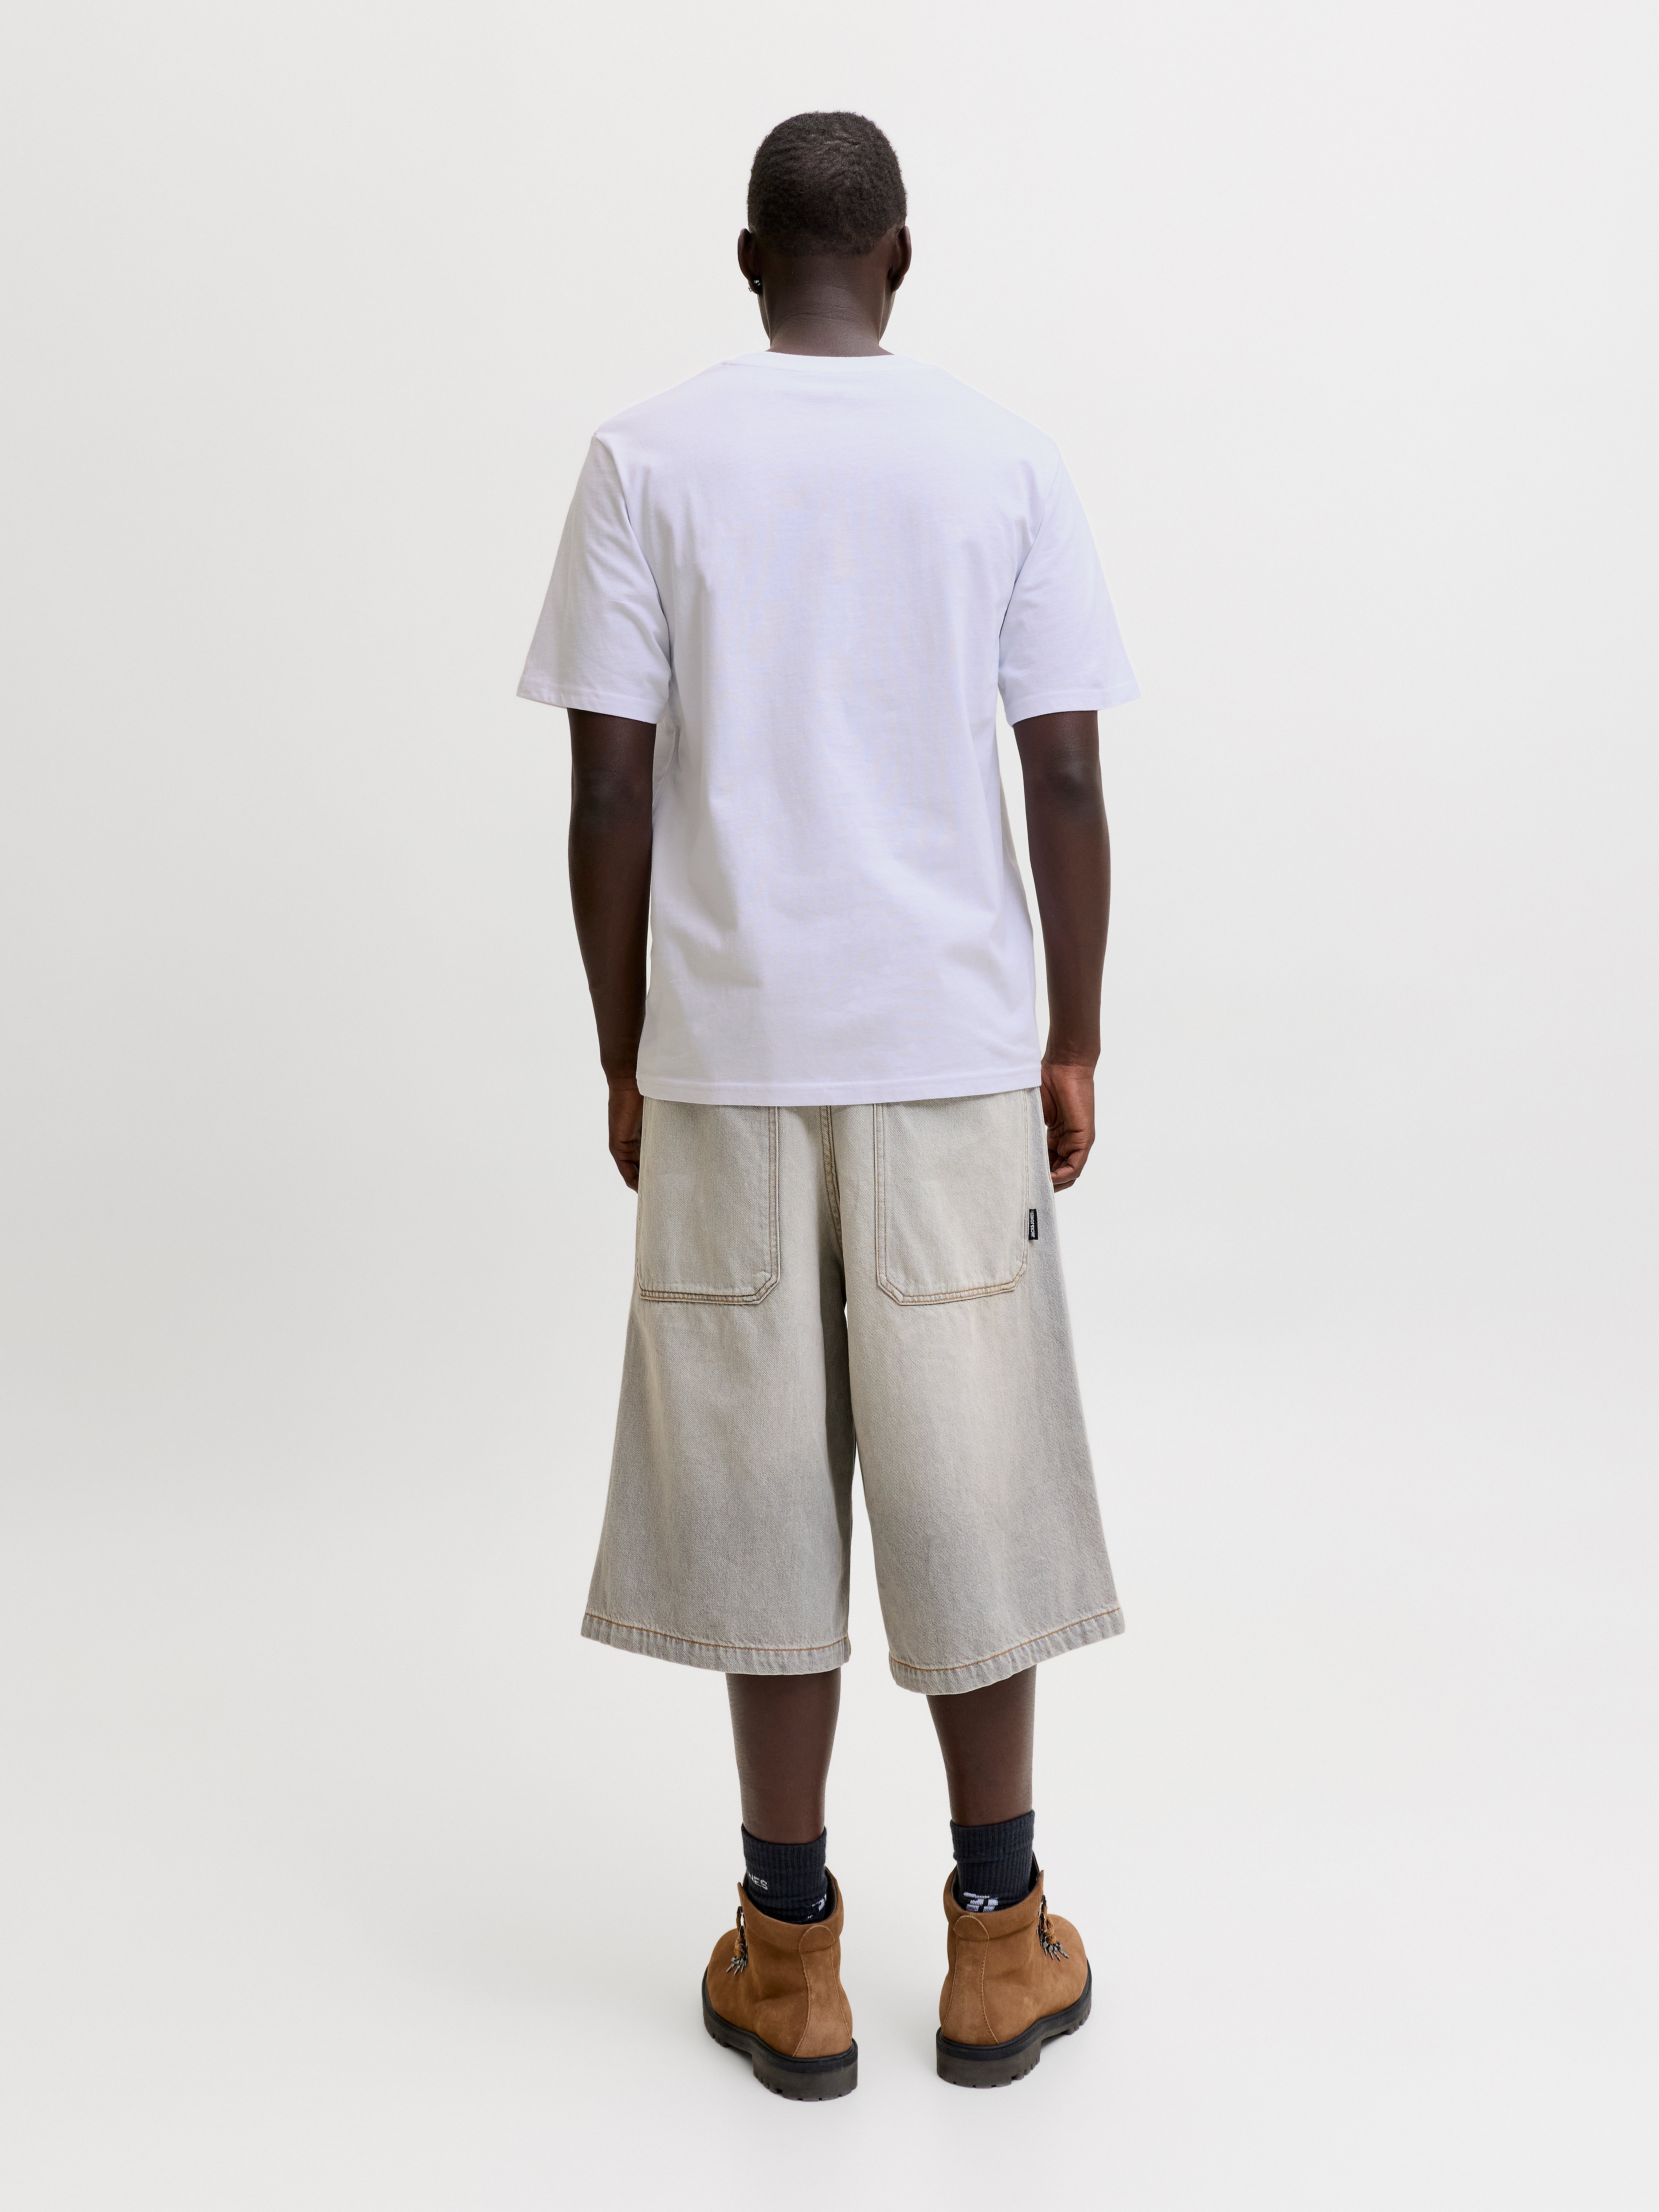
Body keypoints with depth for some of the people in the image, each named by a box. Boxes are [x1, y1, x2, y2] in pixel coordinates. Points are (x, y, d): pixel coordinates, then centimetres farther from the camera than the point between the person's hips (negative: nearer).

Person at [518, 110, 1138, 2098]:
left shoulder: (646, 461, 2)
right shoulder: (1005, 462, 3)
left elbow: (611, 791, -2)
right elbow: (1068, 778, 0)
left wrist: (623, 1056, 7)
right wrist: (1073, 1046, 8)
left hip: (727, 1051, 0)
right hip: (952, 1047, 1)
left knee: (756, 1481, 8)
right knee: (967, 1476, 9)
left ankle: (789, 1956, 19)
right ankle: (999, 1943, 22)